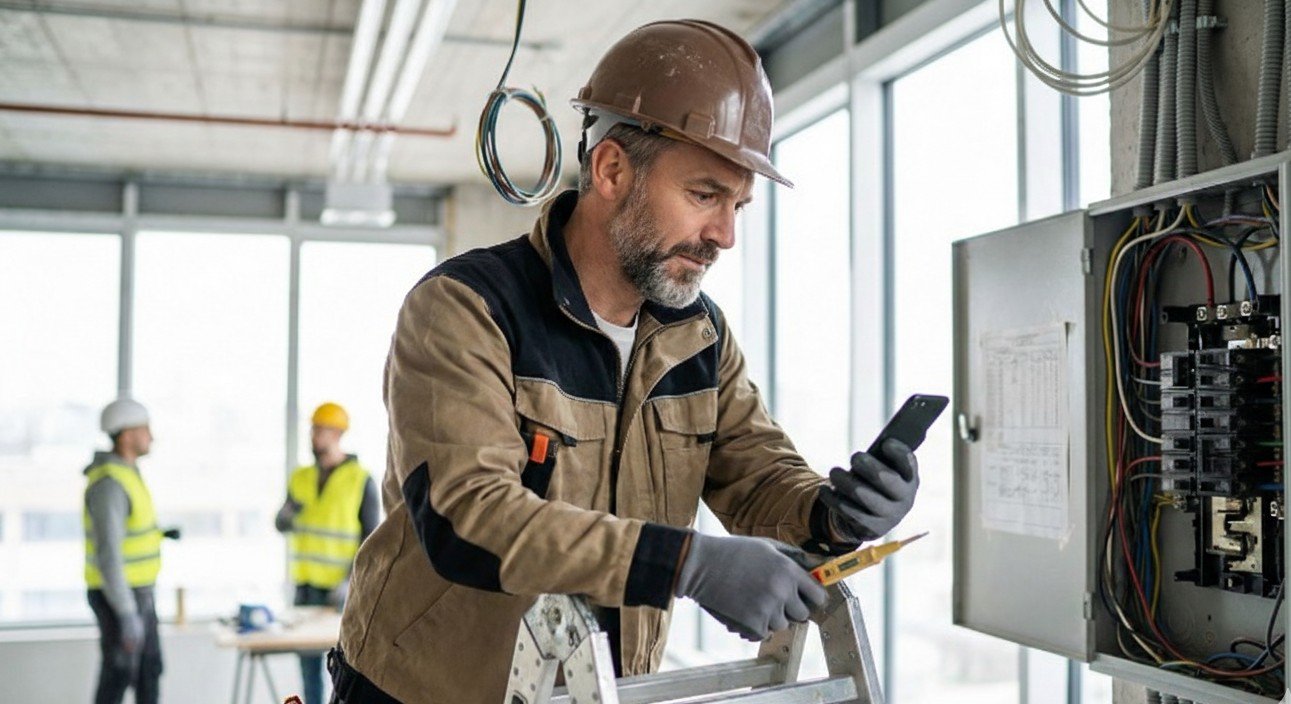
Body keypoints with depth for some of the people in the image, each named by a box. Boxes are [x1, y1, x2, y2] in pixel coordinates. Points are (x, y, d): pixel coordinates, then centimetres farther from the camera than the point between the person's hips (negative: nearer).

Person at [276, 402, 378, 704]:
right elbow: (282, 525, 11)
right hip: (306, 587, 5)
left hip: (341, 591, -5)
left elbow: (371, 540, -9)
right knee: (309, 660, 9)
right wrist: (287, 513, -13)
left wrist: (351, 582, -18)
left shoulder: (361, 480, -9)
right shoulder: (300, 477, 7)